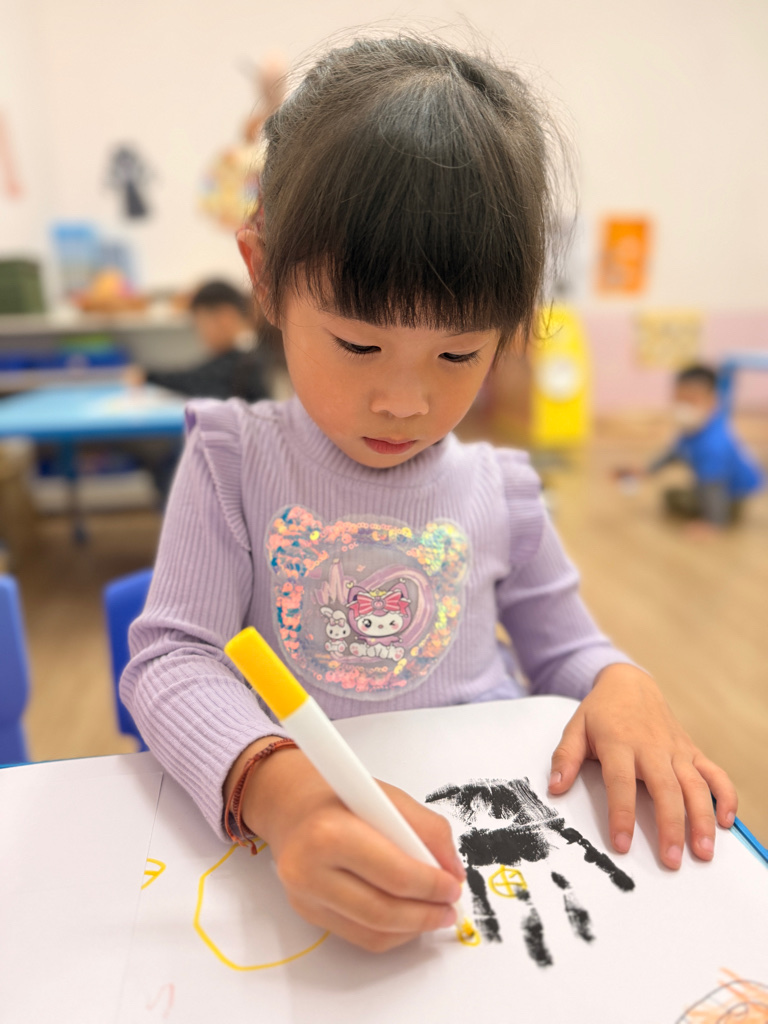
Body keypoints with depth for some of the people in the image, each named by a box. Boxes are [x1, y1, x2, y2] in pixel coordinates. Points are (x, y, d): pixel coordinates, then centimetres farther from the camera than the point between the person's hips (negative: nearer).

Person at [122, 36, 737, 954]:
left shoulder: (499, 489, 0)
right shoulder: (233, 461, -7)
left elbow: (562, 651, 12)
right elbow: (171, 660, -13)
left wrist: (621, 682, -12)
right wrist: (278, 787, -32)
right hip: (291, 843, -2)